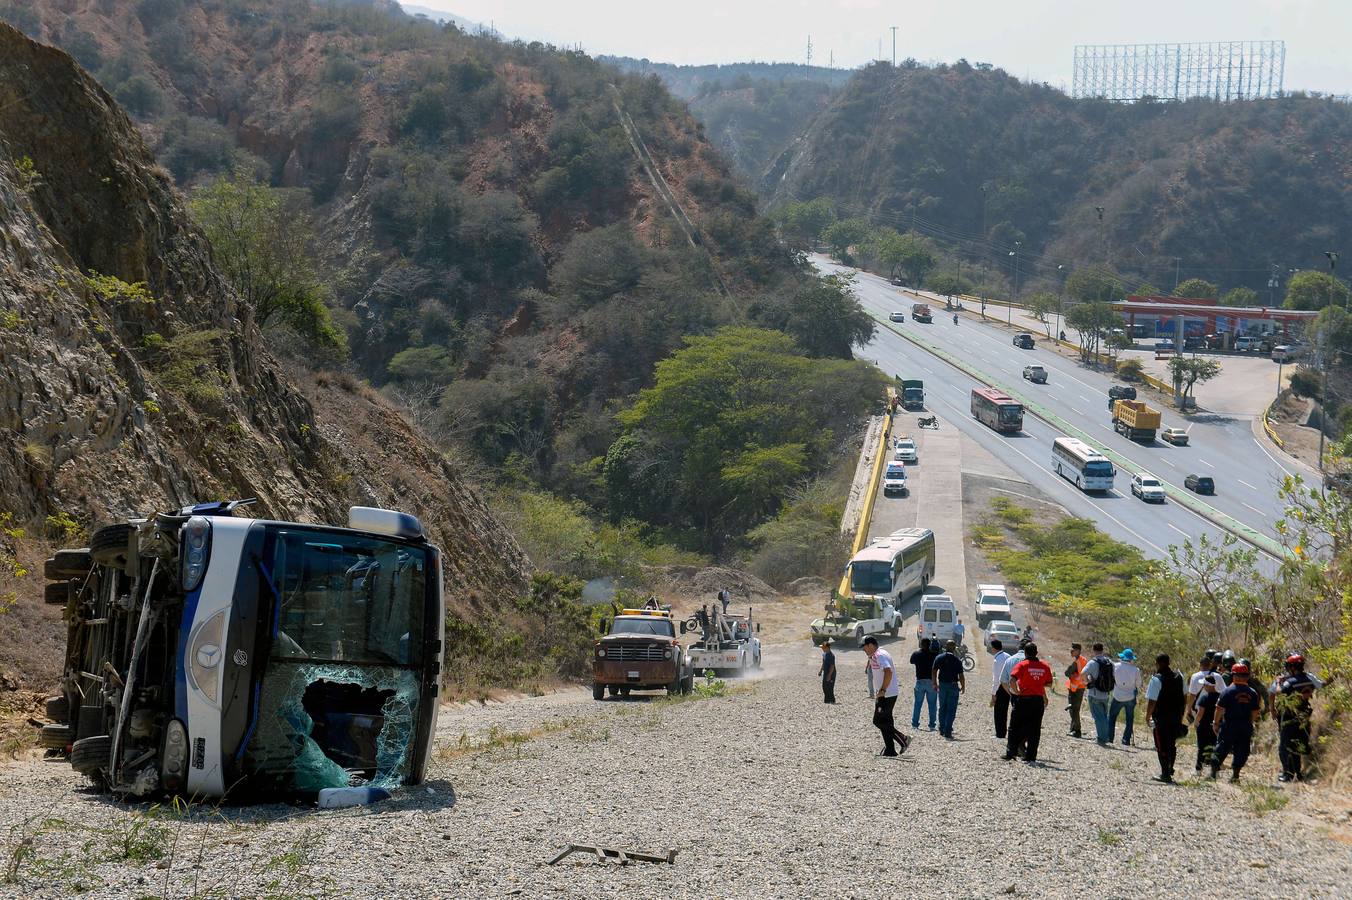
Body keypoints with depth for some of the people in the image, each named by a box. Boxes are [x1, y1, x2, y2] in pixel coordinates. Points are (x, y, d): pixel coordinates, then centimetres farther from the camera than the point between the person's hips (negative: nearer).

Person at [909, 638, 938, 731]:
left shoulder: (916, 654, -2)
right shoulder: (934, 654, -8)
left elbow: (911, 662, 17)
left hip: (920, 681, 1)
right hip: (931, 681, -1)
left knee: (918, 703, 10)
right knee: (932, 704, 5)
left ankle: (915, 723, 9)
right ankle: (932, 725, 4)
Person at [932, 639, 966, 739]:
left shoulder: (939, 658, 1)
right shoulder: (957, 660, -9)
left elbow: (934, 671, 3)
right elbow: (961, 675, -9)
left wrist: (935, 684, 14)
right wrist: (963, 686, 3)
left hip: (942, 685, 3)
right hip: (953, 685, -3)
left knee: (942, 708, 16)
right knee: (951, 709, 0)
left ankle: (942, 730, 20)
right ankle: (948, 732, -5)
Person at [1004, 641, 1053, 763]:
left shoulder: (1021, 665, -9)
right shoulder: (1045, 666, 4)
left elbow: (1012, 680, -23)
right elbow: (1049, 684, 10)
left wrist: (1016, 691, -8)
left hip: (1023, 699, -3)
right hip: (1038, 700, 3)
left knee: (1015, 727, 9)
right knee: (1034, 729, 7)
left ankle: (1011, 752, 7)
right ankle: (1031, 756, 6)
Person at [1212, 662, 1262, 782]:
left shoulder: (1228, 691, -9)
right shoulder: (1252, 693, 3)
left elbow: (1220, 709, -9)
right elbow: (1255, 712, 8)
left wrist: (1216, 723, 0)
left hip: (1229, 725, -3)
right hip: (1245, 726, 3)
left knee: (1221, 749, 3)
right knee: (1241, 751, 10)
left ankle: (1214, 770, -2)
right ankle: (1235, 773, 9)